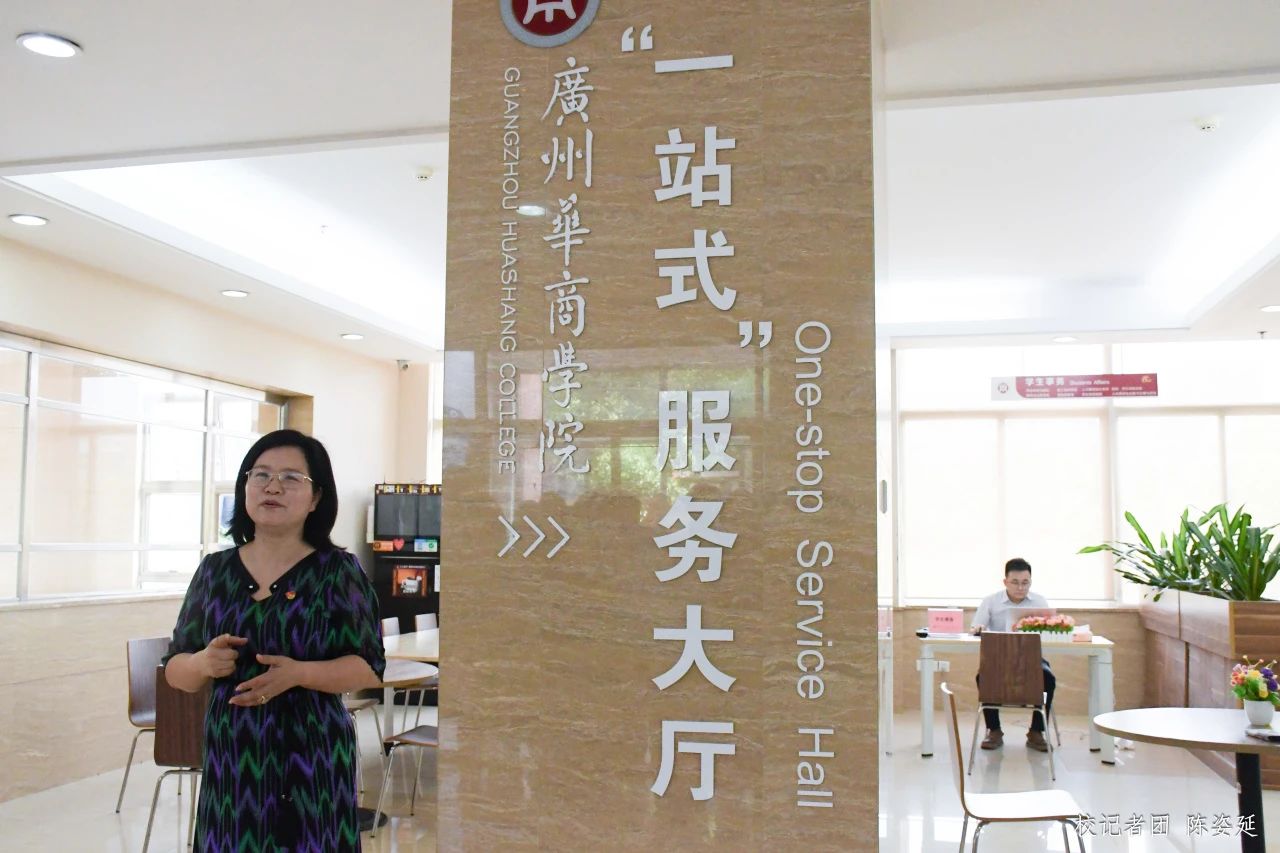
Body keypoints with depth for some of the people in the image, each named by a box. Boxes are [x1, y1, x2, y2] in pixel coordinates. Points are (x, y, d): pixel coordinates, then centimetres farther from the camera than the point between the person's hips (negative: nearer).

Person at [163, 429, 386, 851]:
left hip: (312, 757, -3)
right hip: (231, 757, 3)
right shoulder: (214, 570, 5)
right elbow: (175, 669, 10)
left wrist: (298, 673, -22)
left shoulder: (338, 570, -6)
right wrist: (203, 663, -12)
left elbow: (370, 667, -7)